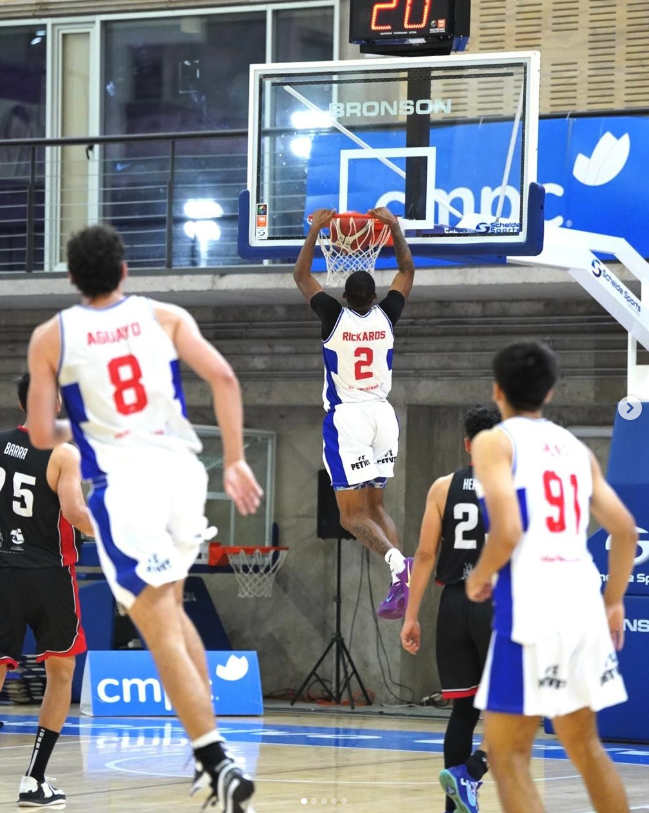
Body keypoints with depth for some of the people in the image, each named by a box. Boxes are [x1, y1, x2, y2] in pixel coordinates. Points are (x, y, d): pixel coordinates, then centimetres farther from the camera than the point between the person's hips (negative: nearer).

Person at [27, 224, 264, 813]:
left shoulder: (51, 337, 5)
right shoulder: (165, 317, 9)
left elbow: (42, 435, 2)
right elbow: (223, 377, -5)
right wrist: (236, 461, 0)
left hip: (120, 486, -3)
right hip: (182, 472, 4)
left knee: (163, 635, -3)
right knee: (171, 612, 24)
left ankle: (219, 764, -15)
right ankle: (212, 753, 21)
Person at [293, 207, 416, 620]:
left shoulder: (336, 317, -9)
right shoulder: (386, 316, -1)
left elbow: (302, 276, 4)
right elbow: (407, 271, 16)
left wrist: (315, 231, 6)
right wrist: (395, 227, 15)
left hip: (346, 417, -4)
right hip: (383, 414, 4)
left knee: (352, 514, -5)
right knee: (376, 505, 15)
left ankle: (396, 560, -32)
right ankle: (400, 586, 0)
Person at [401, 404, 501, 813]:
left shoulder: (443, 488, 5)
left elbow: (426, 555, 2)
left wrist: (412, 617, 5)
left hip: (456, 604, 3)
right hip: (499, 605, -3)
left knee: (464, 708, 10)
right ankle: (469, 771, -19)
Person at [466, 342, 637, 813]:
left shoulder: (495, 441, -2)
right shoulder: (576, 447, 16)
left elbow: (508, 531, -16)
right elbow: (626, 531, 13)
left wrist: (479, 579, 2)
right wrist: (613, 602, 24)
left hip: (530, 611, -6)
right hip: (583, 607, 7)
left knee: (507, 755, 0)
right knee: (584, 743, 21)